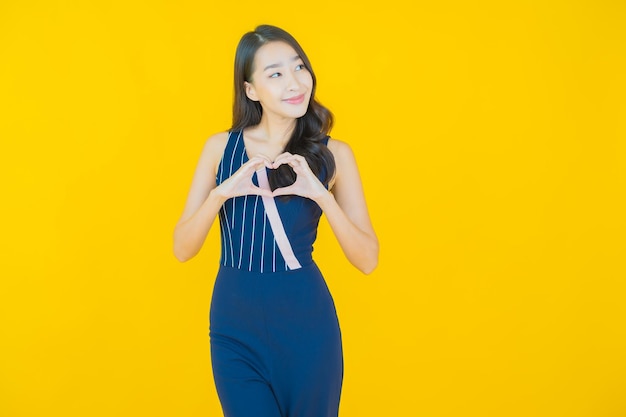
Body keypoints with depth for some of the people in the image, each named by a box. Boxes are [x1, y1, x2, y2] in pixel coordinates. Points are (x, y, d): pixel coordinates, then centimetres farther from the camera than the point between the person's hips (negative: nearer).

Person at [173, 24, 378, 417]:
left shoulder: (334, 154, -3)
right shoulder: (220, 147, 0)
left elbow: (368, 260, -6)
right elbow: (182, 249, -1)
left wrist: (321, 194, -18)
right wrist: (221, 193, -17)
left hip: (305, 322, 0)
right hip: (234, 323, 1)